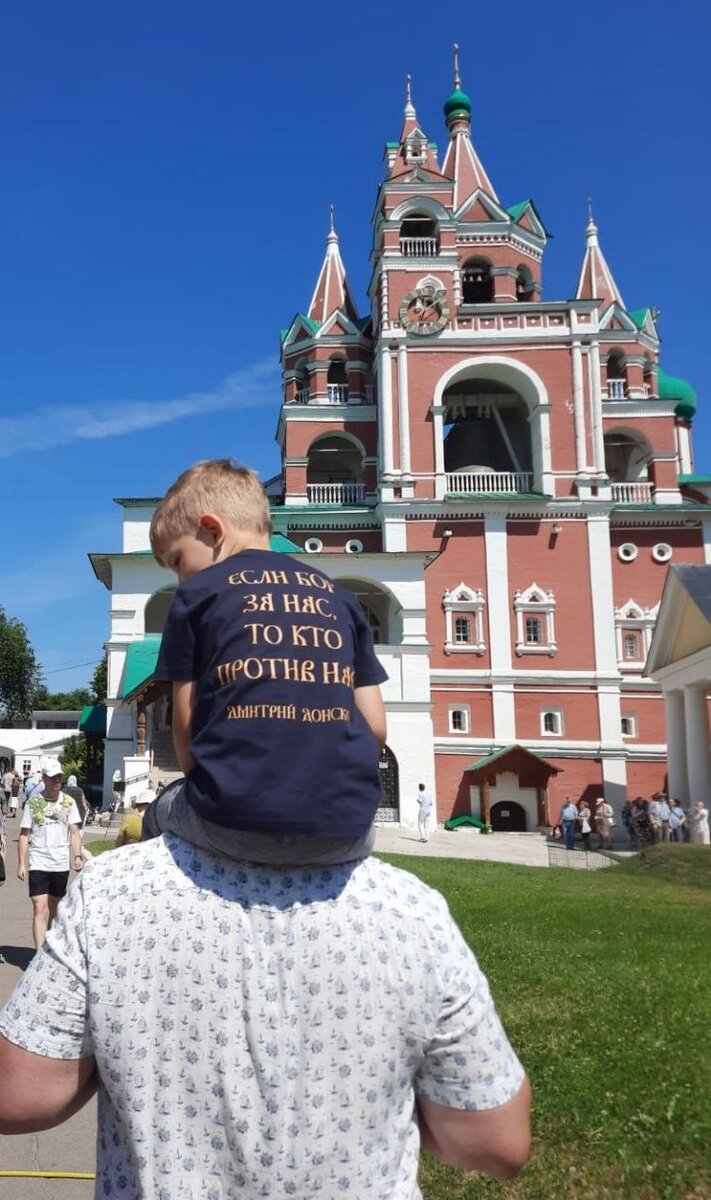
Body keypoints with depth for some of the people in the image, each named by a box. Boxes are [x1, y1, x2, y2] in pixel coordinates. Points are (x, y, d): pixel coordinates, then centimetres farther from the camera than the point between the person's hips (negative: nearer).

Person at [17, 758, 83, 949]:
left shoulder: (68, 802, 3)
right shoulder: (33, 802, -3)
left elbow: (74, 833, 4)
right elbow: (24, 834, 0)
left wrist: (77, 856, -10)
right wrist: (21, 864, -5)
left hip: (61, 864, 3)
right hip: (38, 864, -2)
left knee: (54, 908, 14)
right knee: (40, 908, -10)